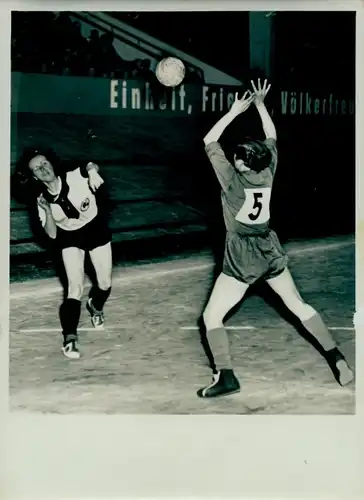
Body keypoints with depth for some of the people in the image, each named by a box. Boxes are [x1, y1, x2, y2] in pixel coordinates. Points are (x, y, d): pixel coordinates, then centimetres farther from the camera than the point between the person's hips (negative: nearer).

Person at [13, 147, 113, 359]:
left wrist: (92, 169, -49)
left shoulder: (75, 177, -23)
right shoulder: (42, 201, -18)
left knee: (105, 284, 9)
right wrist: (47, 212, -33)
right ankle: (70, 337, -6)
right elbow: (52, 234, -16)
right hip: (70, 238, 0)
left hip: (97, 230, 1)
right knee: (75, 288, -15)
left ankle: (96, 307, 43)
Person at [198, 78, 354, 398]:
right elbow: (271, 137, 11)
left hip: (242, 258, -6)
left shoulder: (232, 179, -18)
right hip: (271, 252, 6)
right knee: (299, 305, 18)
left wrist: (235, 111, -7)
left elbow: (209, 142, -10)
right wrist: (260, 104, 15)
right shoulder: (268, 173, -6)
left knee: (211, 317, 2)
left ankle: (226, 377, -9)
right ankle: (337, 359, 17)